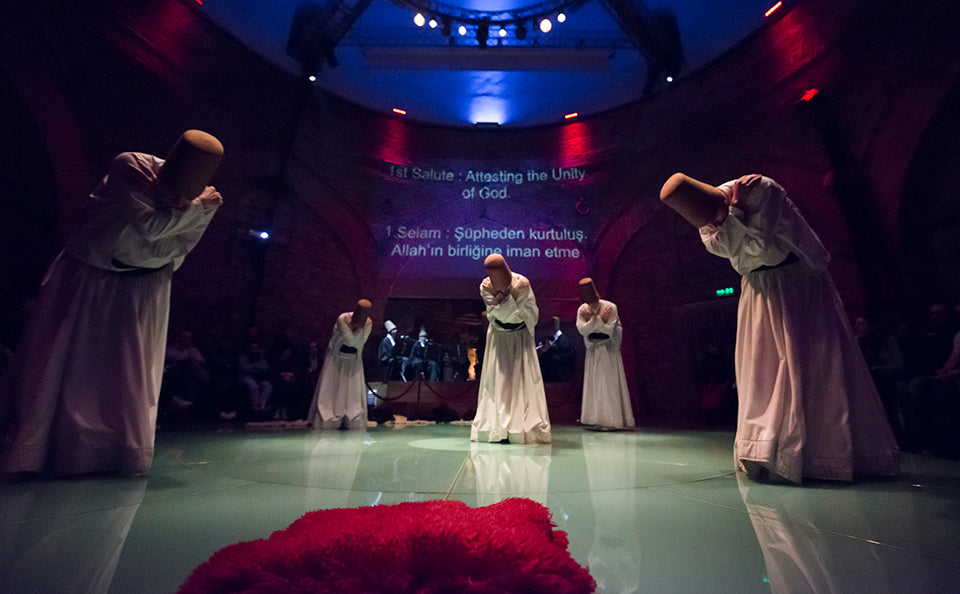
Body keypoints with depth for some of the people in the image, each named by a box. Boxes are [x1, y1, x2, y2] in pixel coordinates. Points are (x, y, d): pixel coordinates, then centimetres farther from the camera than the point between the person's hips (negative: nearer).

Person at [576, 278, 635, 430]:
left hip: (609, 351, -3)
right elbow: (582, 329, -17)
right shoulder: (582, 309, -5)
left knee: (610, 383, -4)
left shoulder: (610, 307, -14)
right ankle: (597, 419, 15)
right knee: (594, 383, 5)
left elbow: (609, 330, -20)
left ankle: (611, 420, 4)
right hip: (593, 351, 4)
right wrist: (599, 318, -25)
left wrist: (593, 319, -25)